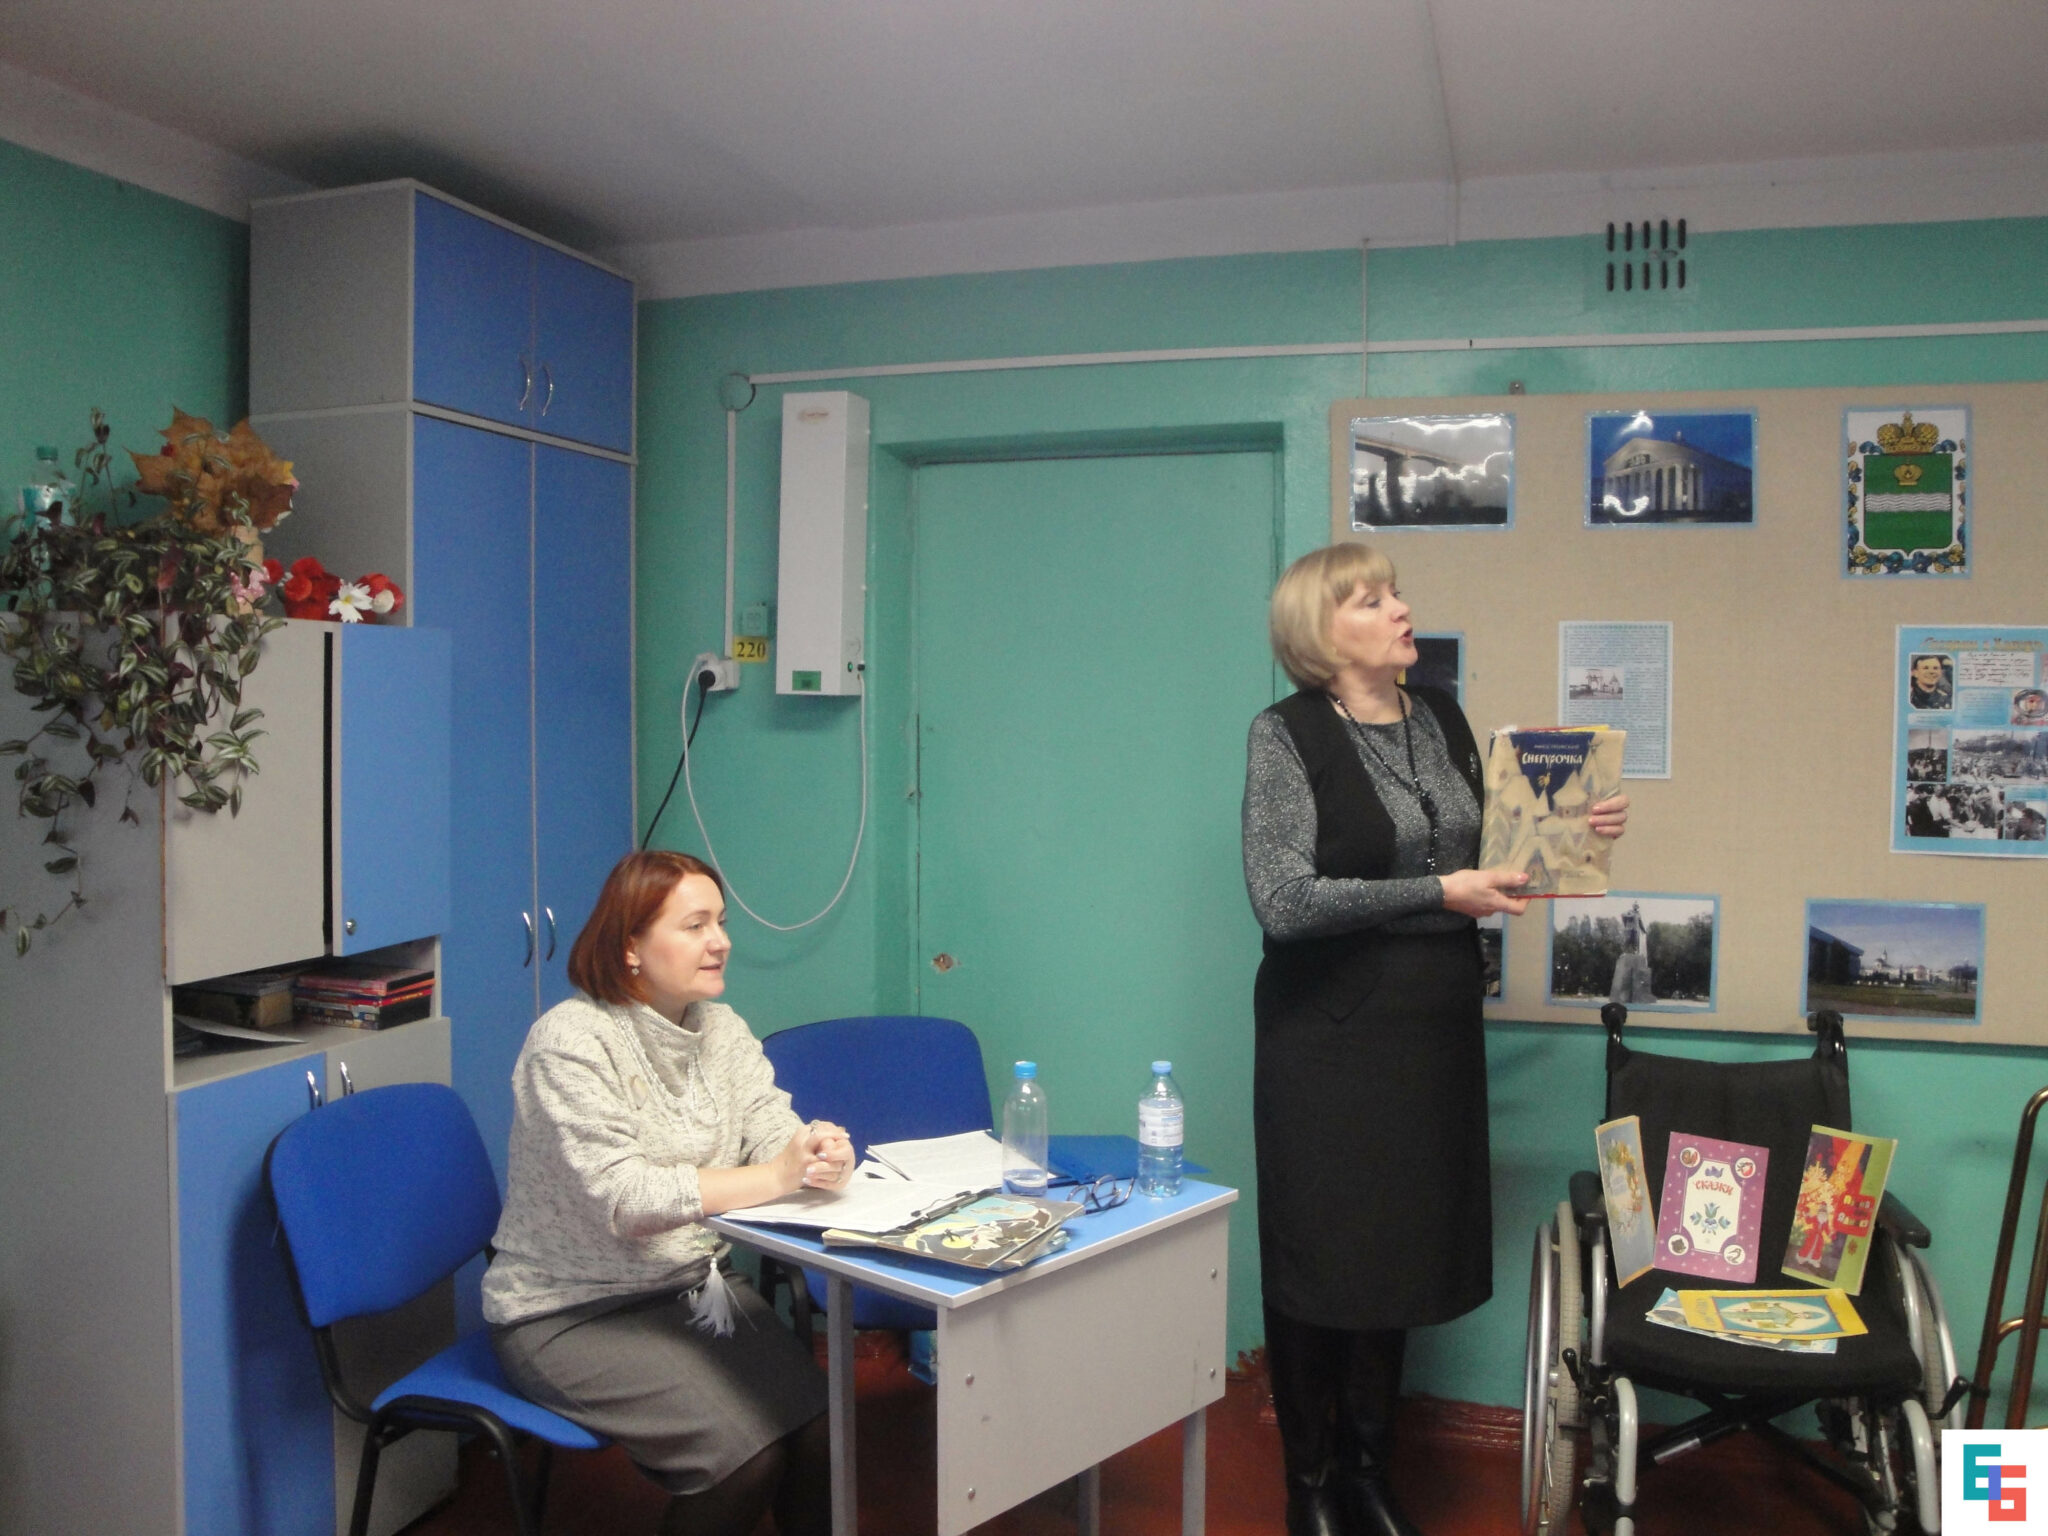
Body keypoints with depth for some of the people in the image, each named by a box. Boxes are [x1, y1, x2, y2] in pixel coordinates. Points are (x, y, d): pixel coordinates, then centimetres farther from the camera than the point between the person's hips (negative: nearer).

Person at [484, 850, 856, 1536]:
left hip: (697, 1285, 6)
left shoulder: (721, 1028, 5)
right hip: (572, 1312, -6)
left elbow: (775, 1136, -5)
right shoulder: (569, 1041, -17)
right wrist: (774, 1176, -31)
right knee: (747, 1452, -20)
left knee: (821, 1427, -14)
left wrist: (821, 1153, -29)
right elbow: (619, 1199, -26)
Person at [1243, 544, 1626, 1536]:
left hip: (1436, 1024, 6)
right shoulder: (1286, 735, -11)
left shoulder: (1443, 720, 9)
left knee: (1406, 1247, 13)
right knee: (1322, 1251, 4)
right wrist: (1440, 893, -19)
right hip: (1333, 1032, -6)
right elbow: (1283, 902, -20)